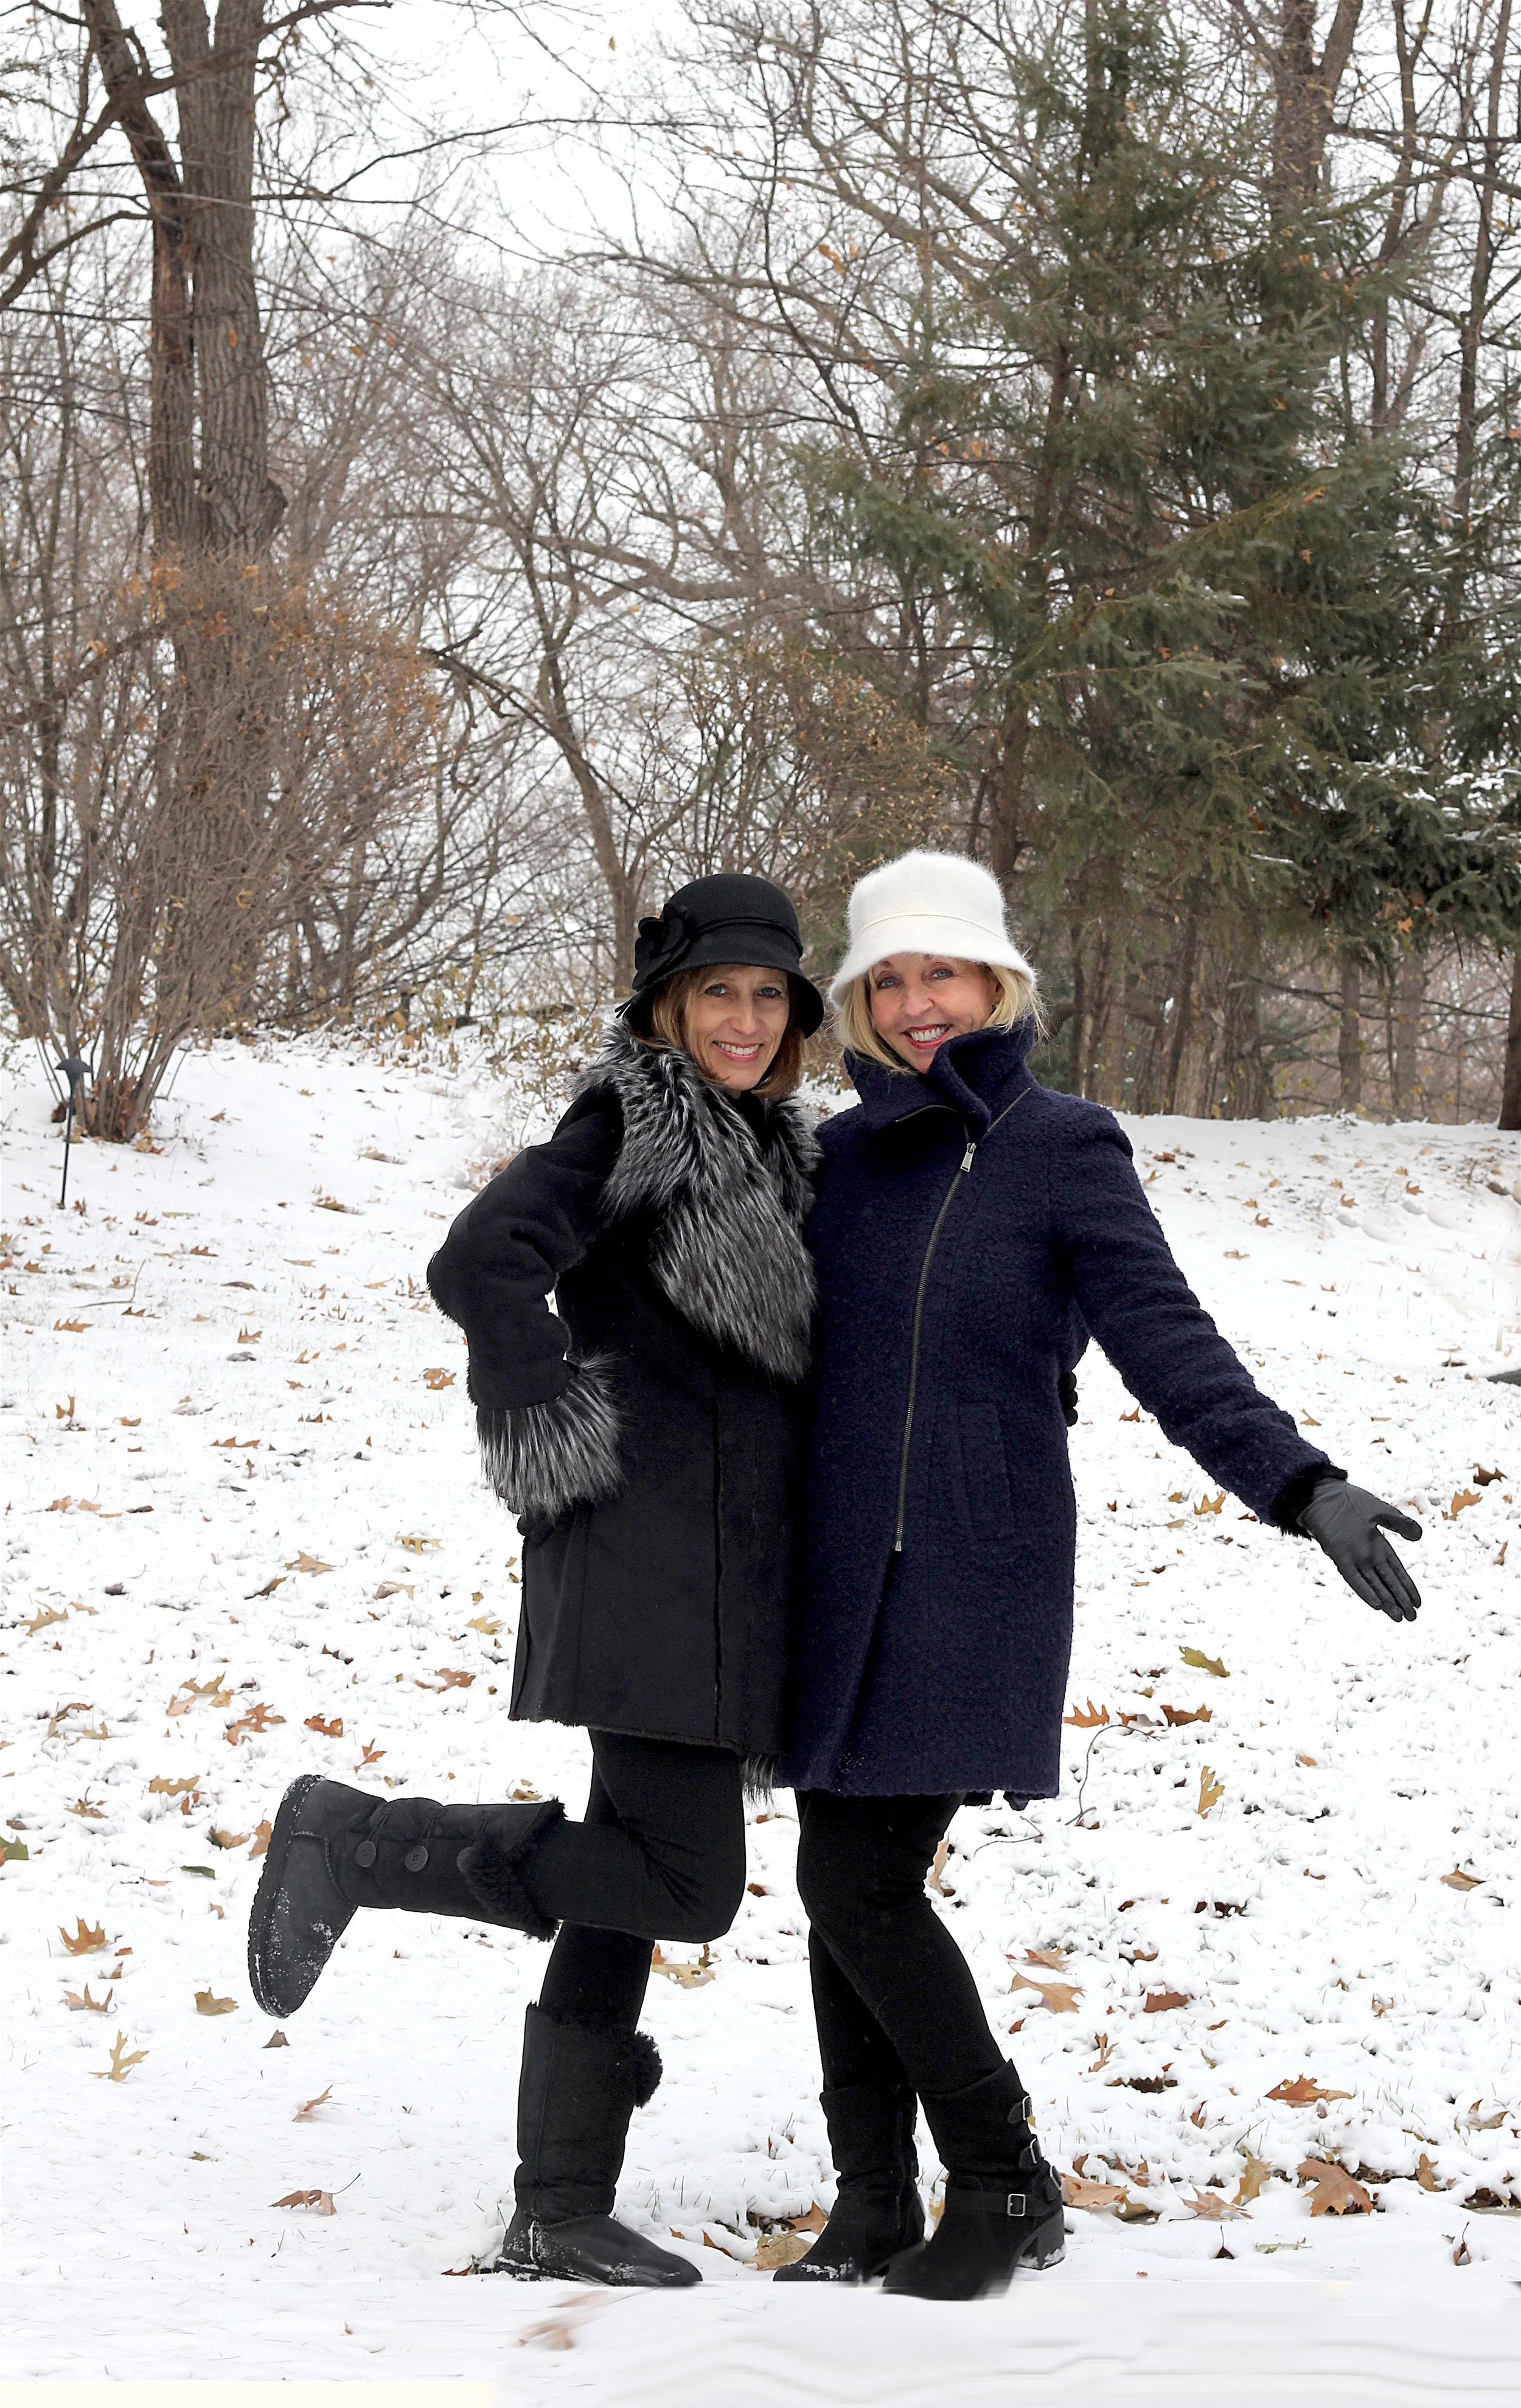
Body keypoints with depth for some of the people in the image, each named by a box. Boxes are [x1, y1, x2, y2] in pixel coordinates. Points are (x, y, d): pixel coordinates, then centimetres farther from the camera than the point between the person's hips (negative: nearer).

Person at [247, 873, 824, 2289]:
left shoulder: (770, 1147, 18)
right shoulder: (634, 1127, -9)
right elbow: (481, 1265, -22)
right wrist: (557, 1437, -17)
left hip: (722, 1574, 9)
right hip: (652, 1570, -9)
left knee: (637, 1877, 9)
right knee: (685, 1880, -12)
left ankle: (560, 2220, 16)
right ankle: (355, 1842, -2)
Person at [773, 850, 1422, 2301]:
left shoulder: (1061, 1147, -5)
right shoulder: (840, 1157, 11)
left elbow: (1167, 1345, -12)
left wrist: (1300, 1486, -24)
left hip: (974, 1579, -6)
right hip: (838, 1578, 6)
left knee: (861, 1887, -10)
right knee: (842, 1887, 6)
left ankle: (1006, 2190, 5)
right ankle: (874, 2209, 17)